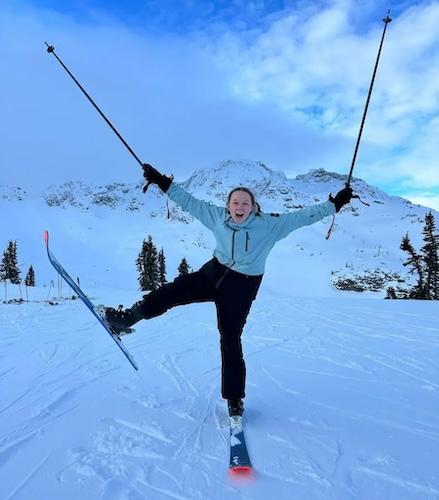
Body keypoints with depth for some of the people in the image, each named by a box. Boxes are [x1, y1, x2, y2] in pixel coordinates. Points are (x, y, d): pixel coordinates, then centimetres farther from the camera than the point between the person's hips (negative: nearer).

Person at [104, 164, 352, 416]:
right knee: (176, 289, -16)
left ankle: (235, 398, 17)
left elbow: (303, 216, -7)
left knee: (231, 340, -1)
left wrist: (334, 203, -9)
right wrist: (162, 182, 1)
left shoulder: (270, 224, -11)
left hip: (242, 285, -3)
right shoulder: (218, 217, -4)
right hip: (215, 272, 4)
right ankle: (128, 317, 1)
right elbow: (190, 202, 2)